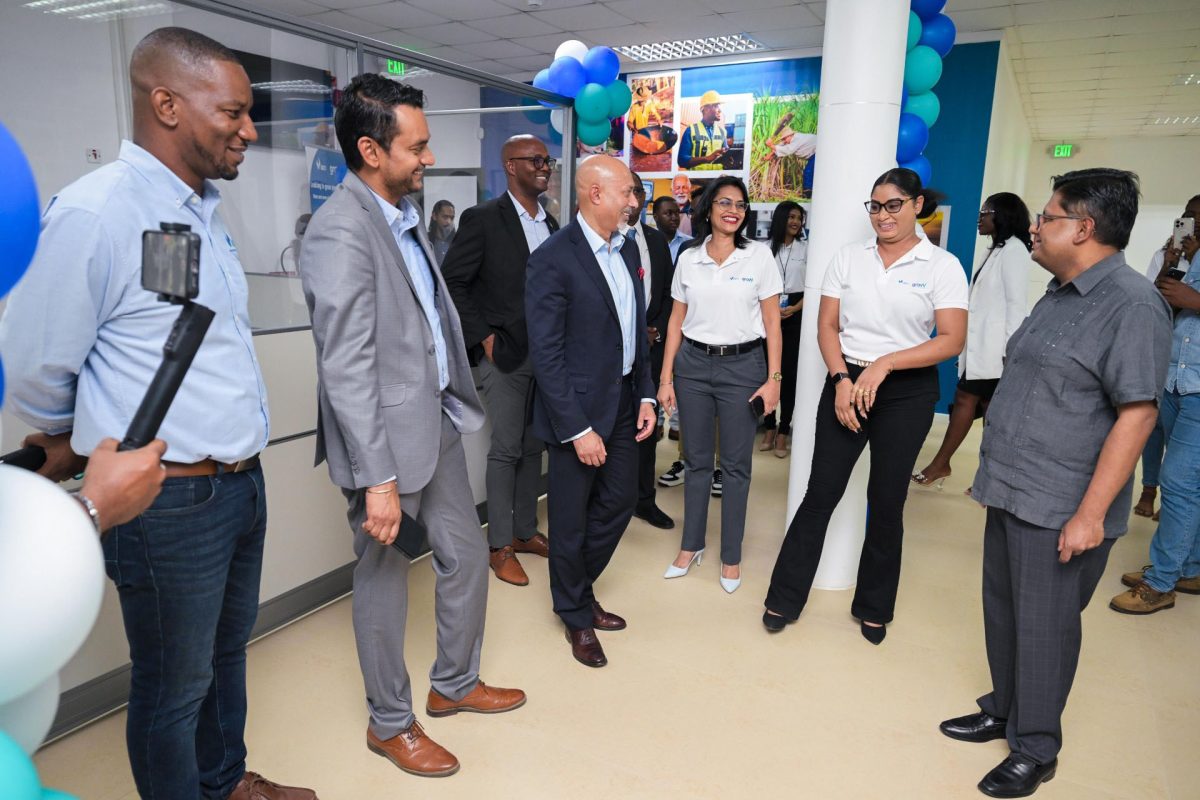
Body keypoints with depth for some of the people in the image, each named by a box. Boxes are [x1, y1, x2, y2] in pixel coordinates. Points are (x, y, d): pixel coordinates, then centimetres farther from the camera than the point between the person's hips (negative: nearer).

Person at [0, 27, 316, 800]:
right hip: (169, 500, -8)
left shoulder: (206, 208, 8)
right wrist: (72, 445, 7)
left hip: (243, 481, 8)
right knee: (174, 685, 12)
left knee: (227, 651, 25)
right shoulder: (96, 212, -18)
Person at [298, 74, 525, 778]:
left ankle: (456, 684, 40)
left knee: (467, 555, 18)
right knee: (386, 577, 9)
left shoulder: (405, 212, 10)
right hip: (387, 435, -9)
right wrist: (377, 478, -23)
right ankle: (391, 722, 31)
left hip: (438, 418, 9)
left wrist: (457, 397, 16)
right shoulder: (342, 232, -19)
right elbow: (346, 369, -23)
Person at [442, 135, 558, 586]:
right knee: (506, 450, 0)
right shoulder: (484, 219, -8)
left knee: (534, 447, 13)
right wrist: (483, 337, -12)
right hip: (505, 354, -6)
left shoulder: (550, 224, 11)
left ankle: (525, 531, 28)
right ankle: (500, 546, 14)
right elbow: (452, 282, -9)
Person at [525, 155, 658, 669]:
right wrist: (577, 429, -19)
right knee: (571, 518, 9)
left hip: (624, 403, 8)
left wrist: (646, 395, 7)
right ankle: (576, 615, 32)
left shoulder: (626, 251, 8)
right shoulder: (553, 258, -16)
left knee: (619, 501, 18)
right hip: (579, 411, -7)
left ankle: (578, 590, 41)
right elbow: (546, 353, -18)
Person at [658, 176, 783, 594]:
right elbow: (676, 321, 7)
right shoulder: (688, 258, 5)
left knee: (736, 464, 5)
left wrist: (773, 379, -7)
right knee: (696, 460, 11)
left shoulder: (759, 255, -1)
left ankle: (731, 556, 19)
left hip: (742, 365, -2)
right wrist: (666, 378, 3)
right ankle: (691, 546, 26)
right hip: (692, 364, 2)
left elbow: (772, 322, -1)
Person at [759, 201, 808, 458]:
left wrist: (795, 308, -12)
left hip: (795, 314, -1)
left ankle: (783, 432, 5)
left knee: (789, 372, -1)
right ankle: (769, 428, 15)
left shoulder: (805, 248, 2)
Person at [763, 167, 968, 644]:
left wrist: (885, 363, -19)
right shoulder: (849, 257, 4)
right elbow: (827, 325, 3)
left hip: (907, 391, -1)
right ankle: (784, 598, 15)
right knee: (820, 494, 2)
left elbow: (952, 340, -9)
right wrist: (842, 380, -10)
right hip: (846, 383, 1)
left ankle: (874, 608, 28)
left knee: (887, 501, 9)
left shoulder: (943, 266, -2)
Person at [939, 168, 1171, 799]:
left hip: (1060, 511, -8)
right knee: (1004, 613, 19)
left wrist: (1090, 514, -22)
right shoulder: (1058, 295, 12)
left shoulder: (1131, 305, -16)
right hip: (1009, 493, 8)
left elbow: (1136, 415, -20)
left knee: (1043, 628, 6)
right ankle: (1003, 711, 38)